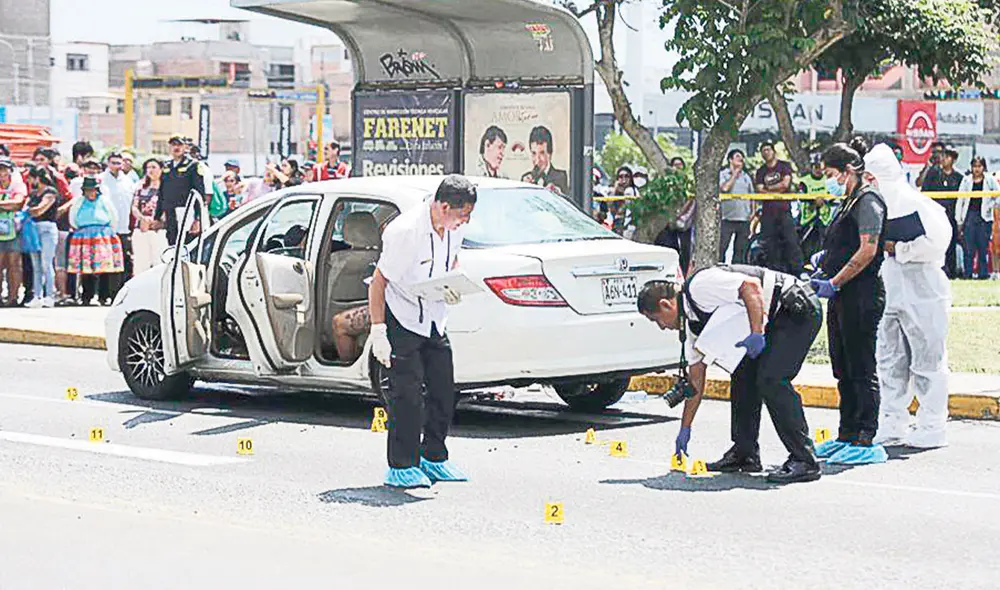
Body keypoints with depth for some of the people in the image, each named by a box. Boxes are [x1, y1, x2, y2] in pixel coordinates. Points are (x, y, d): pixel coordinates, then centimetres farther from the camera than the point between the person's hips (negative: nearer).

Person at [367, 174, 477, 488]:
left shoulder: (454, 228, -5)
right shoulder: (405, 231, -26)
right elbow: (378, 282, -20)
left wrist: (454, 288, -5)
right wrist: (378, 331, -22)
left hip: (434, 319, 7)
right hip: (401, 318, -7)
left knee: (443, 390, 7)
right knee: (407, 392, -10)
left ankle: (433, 457, 21)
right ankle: (401, 467, -2)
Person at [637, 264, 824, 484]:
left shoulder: (699, 286, -17)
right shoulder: (692, 322, 12)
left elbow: (751, 286, -27)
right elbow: (696, 378, 18)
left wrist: (757, 333, -27)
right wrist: (685, 429, 22)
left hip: (799, 309, -10)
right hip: (776, 319, 10)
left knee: (770, 379, -18)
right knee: (743, 378, 11)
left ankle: (804, 461, -17)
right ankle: (744, 454, 20)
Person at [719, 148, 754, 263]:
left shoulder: (746, 177, 18)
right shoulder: (723, 174, 4)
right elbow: (724, 188, -15)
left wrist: (753, 213, 10)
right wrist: (735, 174, -4)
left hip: (744, 219, 4)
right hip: (727, 219, -4)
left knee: (740, 252, 4)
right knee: (721, 249, -8)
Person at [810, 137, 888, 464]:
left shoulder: (868, 201, -12)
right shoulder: (850, 202, 19)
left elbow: (867, 250, -21)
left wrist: (834, 283, -18)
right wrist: (825, 262, 12)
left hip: (861, 297, -10)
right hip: (843, 299, 10)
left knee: (861, 370, -6)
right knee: (843, 369, 14)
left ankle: (865, 441, -3)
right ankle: (847, 436, 21)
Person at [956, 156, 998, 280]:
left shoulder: (990, 180, 3)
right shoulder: (966, 180, 7)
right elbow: (960, 201, 8)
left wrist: (990, 206, -4)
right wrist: (959, 221, 5)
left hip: (984, 217, -1)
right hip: (969, 216, 1)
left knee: (983, 248, -1)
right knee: (968, 249, -3)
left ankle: (983, 273, 3)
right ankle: (968, 273, 1)